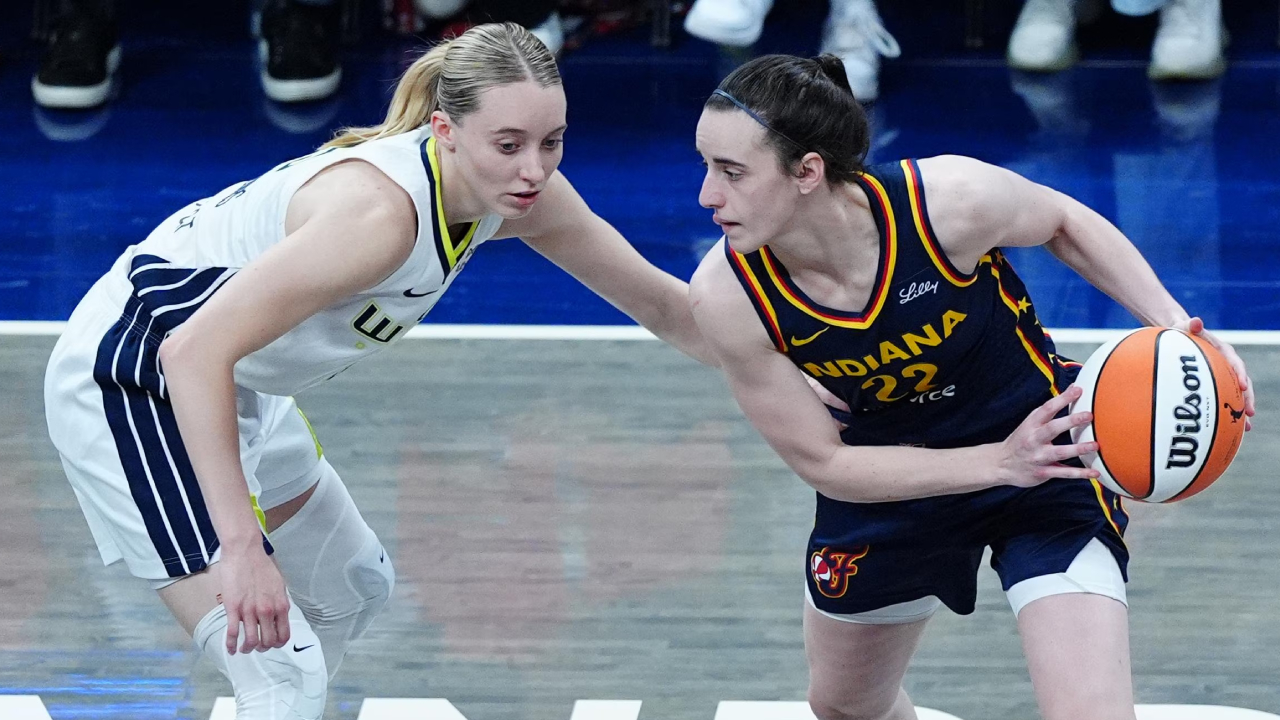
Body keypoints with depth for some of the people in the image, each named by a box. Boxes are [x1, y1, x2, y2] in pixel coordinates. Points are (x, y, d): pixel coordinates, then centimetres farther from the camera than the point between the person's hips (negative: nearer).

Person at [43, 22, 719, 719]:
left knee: (353, 590, 27)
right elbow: (195, 352, -40)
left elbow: (660, 303, 6)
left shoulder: (520, 191, -10)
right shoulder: (382, 210, -35)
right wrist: (242, 546, -45)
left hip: (238, 390, 10)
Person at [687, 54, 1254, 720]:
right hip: (888, 475, 3)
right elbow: (822, 462, -18)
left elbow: (1064, 222, -8)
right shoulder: (727, 296, -28)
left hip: (1044, 438, -3)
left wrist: (1173, 324, -22)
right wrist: (999, 463, -29)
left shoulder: (948, 201, -33)